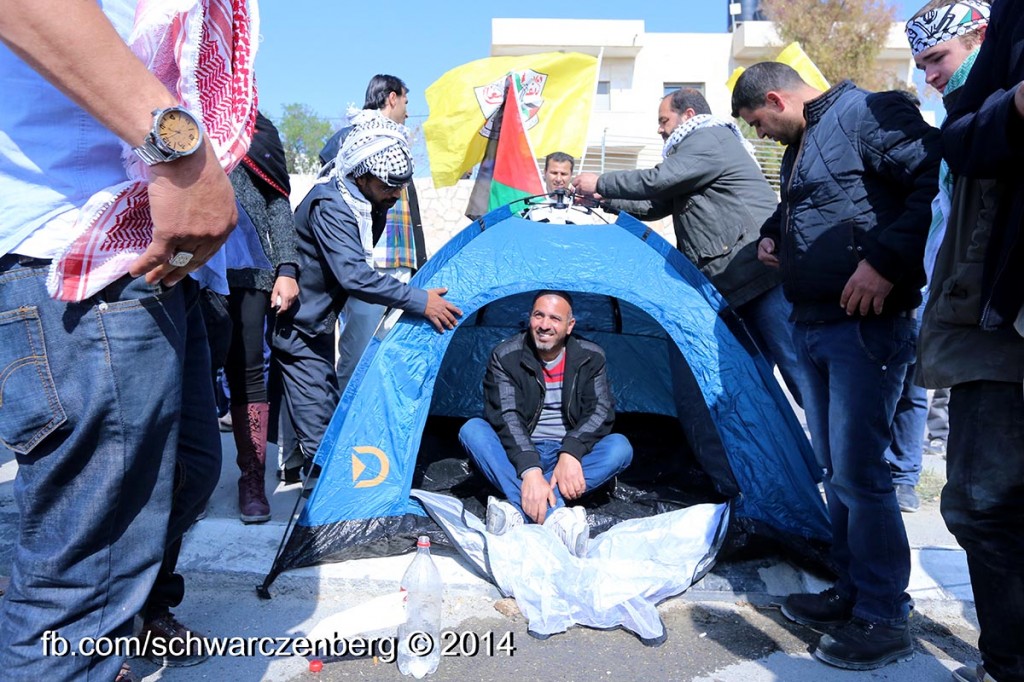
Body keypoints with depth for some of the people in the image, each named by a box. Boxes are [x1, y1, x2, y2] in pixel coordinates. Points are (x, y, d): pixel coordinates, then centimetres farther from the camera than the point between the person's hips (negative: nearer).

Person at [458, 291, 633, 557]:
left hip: (568, 458, 1)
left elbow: (601, 410, -12)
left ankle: (517, 509, -38)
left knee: (620, 447, -27)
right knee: (472, 430, -29)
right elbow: (506, 417, -22)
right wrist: (530, 470, -38)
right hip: (519, 457, -1)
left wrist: (571, 452, -32)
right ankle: (555, 516, -48)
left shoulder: (591, 358, -4)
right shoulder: (506, 356, -11)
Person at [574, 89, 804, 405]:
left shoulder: (709, 140, -6)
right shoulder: (699, 146, 26)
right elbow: (655, 206, 27)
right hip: (741, 283, 11)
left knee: (795, 365, -10)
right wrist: (604, 201, 21)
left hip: (763, 272, -11)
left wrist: (601, 183, -2)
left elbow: (657, 181, -15)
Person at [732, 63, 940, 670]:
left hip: (865, 325, -9)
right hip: (812, 325, 9)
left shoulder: (869, 113, -9)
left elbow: (938, 180, -21)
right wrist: (773, 234, 14)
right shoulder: (800, 147, 18)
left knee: (859, 471, -6)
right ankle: (852, 591, 28)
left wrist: (887, 261, -25)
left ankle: (885, 621, 9)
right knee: (835, 467, 14)